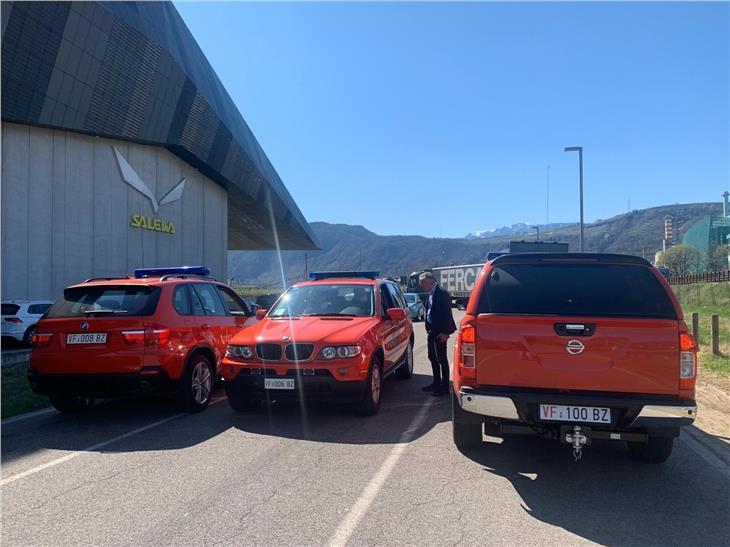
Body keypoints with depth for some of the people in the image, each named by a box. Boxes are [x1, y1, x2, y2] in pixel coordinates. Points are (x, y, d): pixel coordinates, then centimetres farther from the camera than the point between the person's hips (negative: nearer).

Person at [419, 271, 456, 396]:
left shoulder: (442, 294, -17)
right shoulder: (431, 294, 11)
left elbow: (446, 314, -19)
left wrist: (444, 332, -19)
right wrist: (429, 329, 10)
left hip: (440, 333, -9)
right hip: (432, 331, 9)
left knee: (442, 359, -2)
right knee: (432, 357, 16)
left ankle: (444, 387, 6)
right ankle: (436, 382, 29)